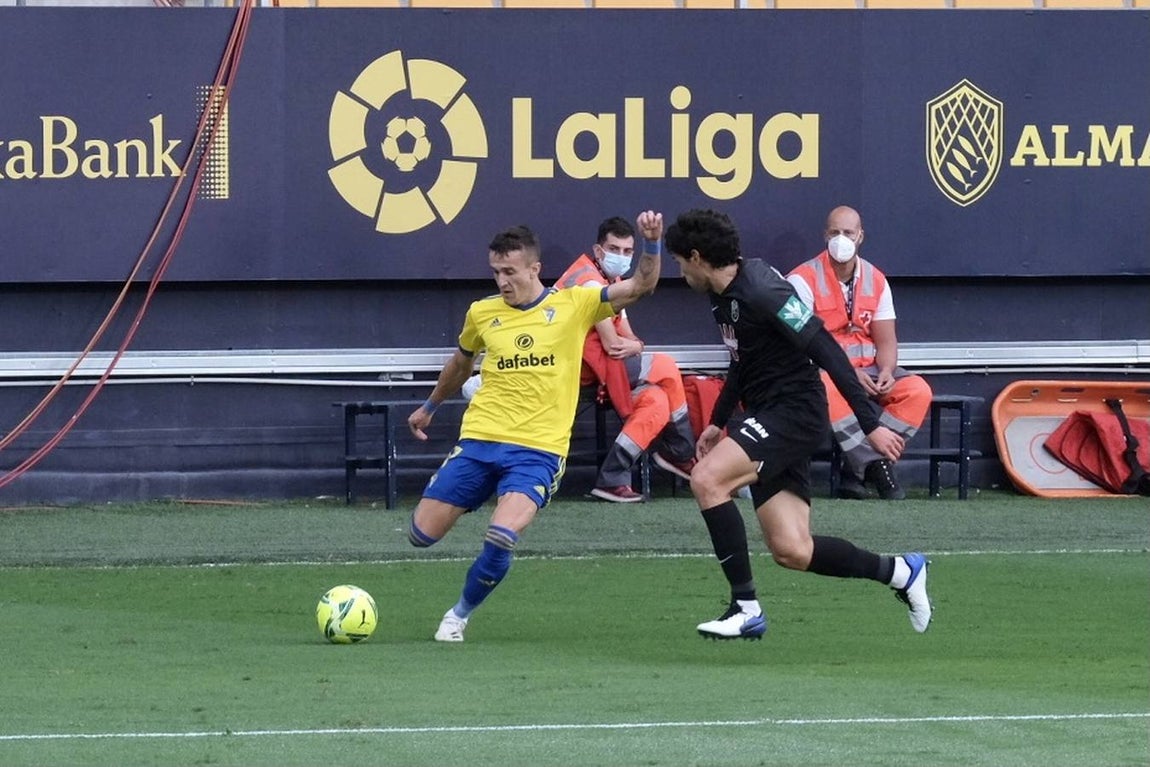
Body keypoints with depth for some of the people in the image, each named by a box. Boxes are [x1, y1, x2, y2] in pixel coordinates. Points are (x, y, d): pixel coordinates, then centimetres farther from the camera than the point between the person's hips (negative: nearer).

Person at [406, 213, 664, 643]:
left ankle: (461, 614, 3)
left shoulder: (573, 305, 0)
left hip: (538, 449, -3)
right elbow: (461, 363, 27)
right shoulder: (482, 313, 7)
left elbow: (640, 286, -6)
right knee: (422, 533, 0)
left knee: (501, 539, -24)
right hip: (479, 440, 3)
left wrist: (651, 244, -24)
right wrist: (430, 407, 39)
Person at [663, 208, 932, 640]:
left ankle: (746, 609, -18)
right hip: (768, 418, 9)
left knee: (707, 479, -24)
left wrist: (870, 425, -22)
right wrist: (718, 421, 27)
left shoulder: (760, 292, -18)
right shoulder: (722, 296, 12)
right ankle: (899, 572, 21)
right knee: (791, 551, 2)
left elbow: (827, 351, -20)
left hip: (795, 411, -9)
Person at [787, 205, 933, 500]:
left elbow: (886, 340, 10)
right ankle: (875, 466, -32)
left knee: (917, 390, -21)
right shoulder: (804, 280, -6)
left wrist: (886, 372, -14)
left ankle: (855, 473, -24)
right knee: (831, 390, -41)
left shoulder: (876, 280, 11)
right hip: (819, 372, -5)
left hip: (867, 369, 5)